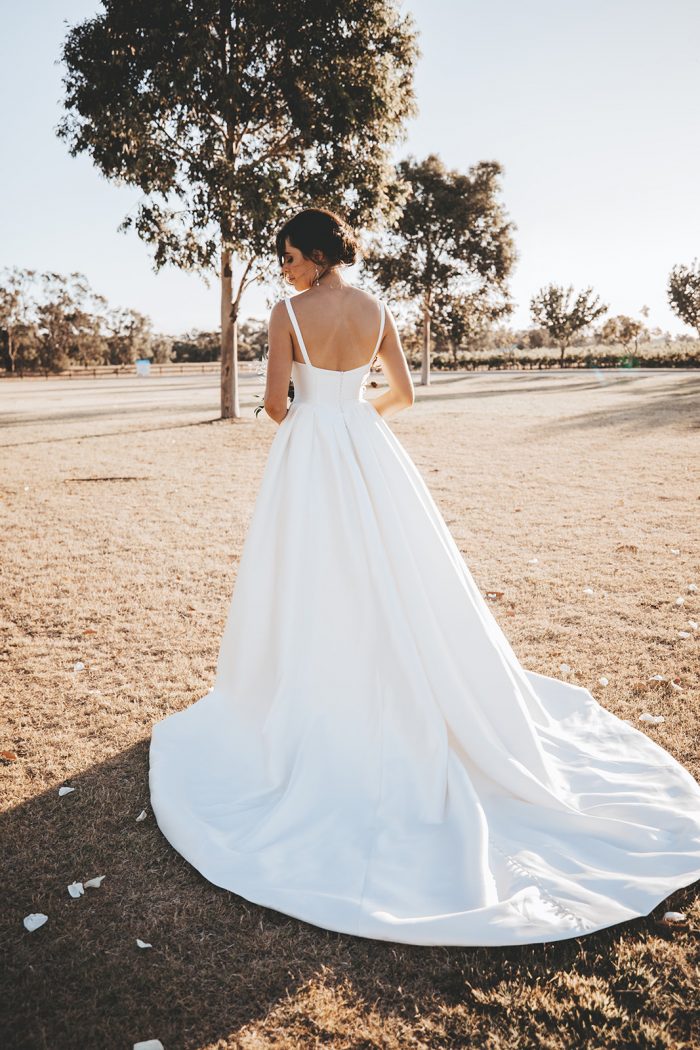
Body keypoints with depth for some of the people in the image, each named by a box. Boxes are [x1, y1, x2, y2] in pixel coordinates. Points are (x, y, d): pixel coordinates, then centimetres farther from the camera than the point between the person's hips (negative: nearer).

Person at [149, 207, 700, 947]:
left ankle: (314, 718, 17)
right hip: (368, 452, 4)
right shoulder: (376, 309, 4)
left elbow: (275, 401, -10)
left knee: (312, 587, 5)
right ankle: (416, 706, 25)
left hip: (309, 455, -4)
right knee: (395, 579, 12)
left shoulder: (287, 312, -8)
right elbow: (403, 394, 8)